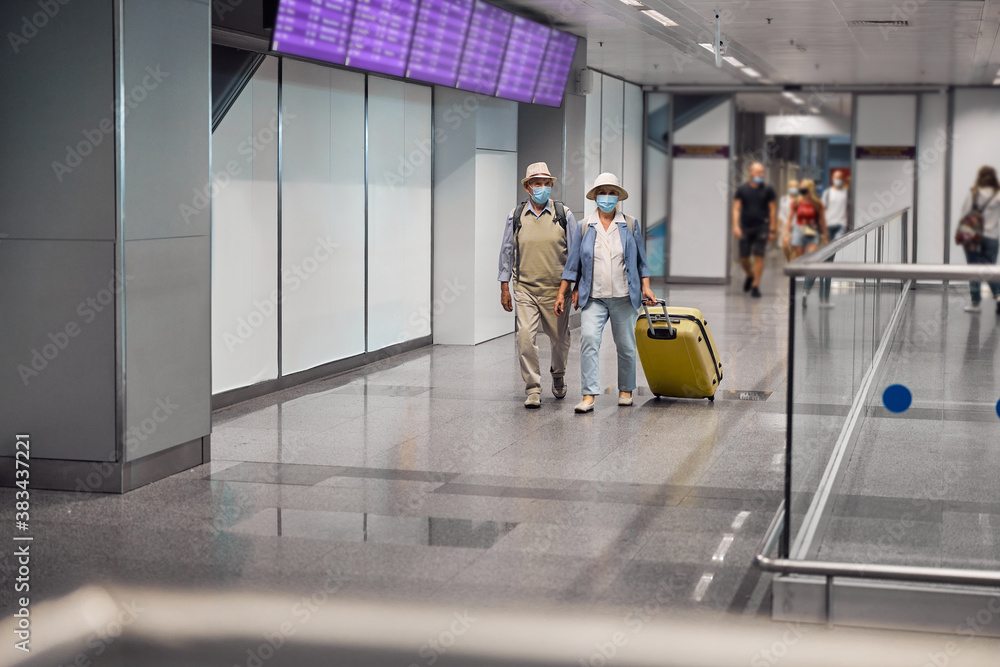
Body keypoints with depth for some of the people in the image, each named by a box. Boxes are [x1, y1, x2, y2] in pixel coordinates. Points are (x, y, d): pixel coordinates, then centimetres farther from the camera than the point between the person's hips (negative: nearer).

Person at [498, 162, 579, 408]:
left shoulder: (564, 214, 2)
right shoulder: (515, 216, 5)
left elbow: (575, 252, 6)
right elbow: (507, 251, 11)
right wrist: (504, 287, 7)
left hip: (556, 288, 0)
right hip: (524, 288, 0)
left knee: (559, 338, 9)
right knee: (525, 337, -14)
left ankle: (558, 376, 38)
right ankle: (533, 390, -6)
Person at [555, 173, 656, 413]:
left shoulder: (631, 225, 7)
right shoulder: (584, 227, 7)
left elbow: (641, 260, 12)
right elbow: (573, 262, 9)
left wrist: (646, 287, 3)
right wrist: (562, 293, 5)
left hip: (624, 296, 1)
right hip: (593, 297, -1)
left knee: (626, 345, 6)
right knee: (588, 339, -17)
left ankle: (626, 390, 24)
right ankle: (589, 396, -19)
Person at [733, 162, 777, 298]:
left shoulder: (768, 190, 3)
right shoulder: (742, 189, 4)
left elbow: (772, 210, 5)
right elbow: (736, 209, 2)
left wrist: (772, 230, 1)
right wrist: (735, 226, -10)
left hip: (761, 227, -1)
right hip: (745, 227, 1)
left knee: (759, 256, -8)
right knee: (743, 258, 4)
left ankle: (755, 286, -2)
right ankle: (749, 276, 34)